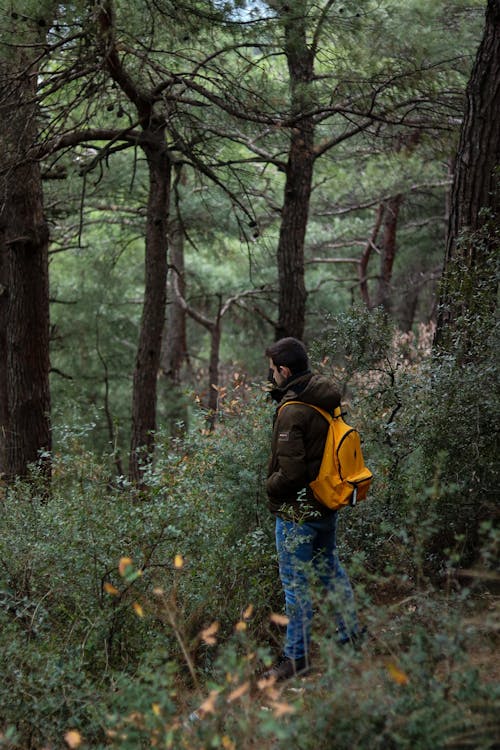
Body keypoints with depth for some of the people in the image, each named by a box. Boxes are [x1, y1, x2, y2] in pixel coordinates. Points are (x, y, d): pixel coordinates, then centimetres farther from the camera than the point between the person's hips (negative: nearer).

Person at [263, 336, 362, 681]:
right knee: (330, 568, 23)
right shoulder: (326, 400, 1)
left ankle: (297, 656, 13)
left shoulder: (292, 412, -25)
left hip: (298, 511, -9)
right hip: (328, 503, 9)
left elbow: (290, 472, -25)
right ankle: (352, 635, 35)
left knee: (296, 582, 3)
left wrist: (270, 486, -7)